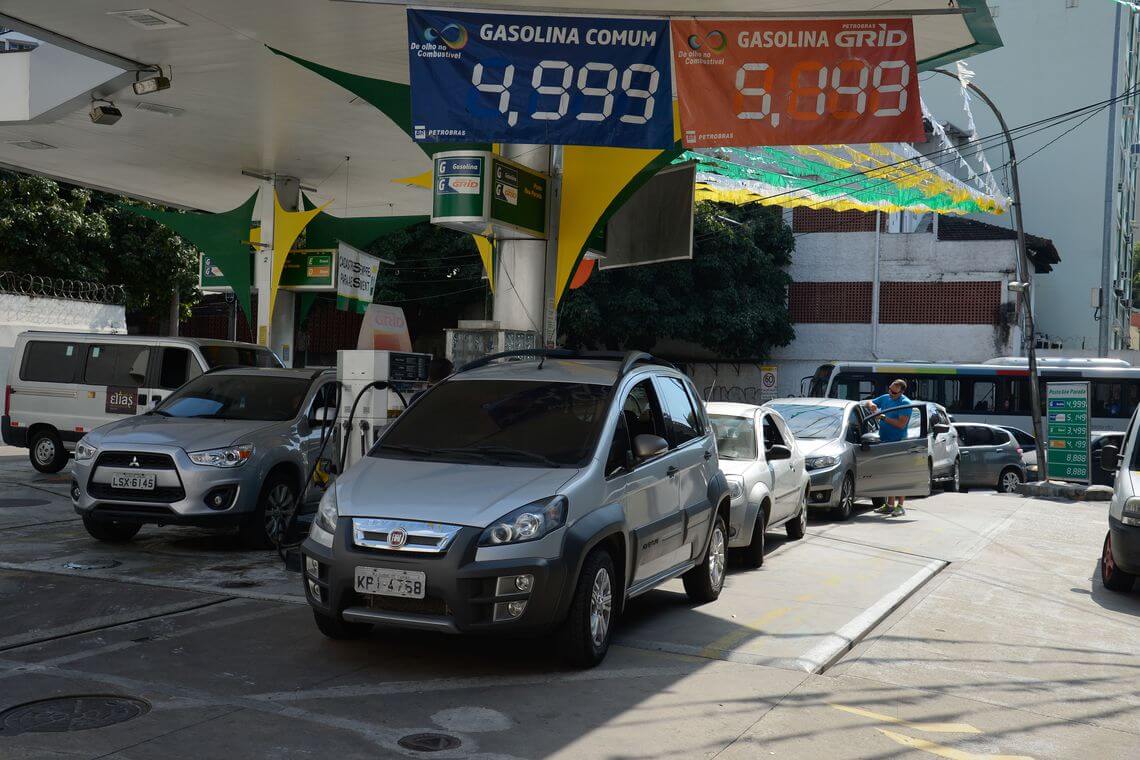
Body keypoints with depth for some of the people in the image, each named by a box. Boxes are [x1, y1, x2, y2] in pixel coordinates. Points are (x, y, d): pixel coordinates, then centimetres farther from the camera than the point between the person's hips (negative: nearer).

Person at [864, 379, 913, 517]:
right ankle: (889, 505, 16)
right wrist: (870, 405, 0)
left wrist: (883, 418, -16)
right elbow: (868, 402, 24)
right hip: (885, 442, 7)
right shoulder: (885, 398, 12)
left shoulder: (905, 403, -9)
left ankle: (900, 506, -2)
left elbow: (901, 424, -18)